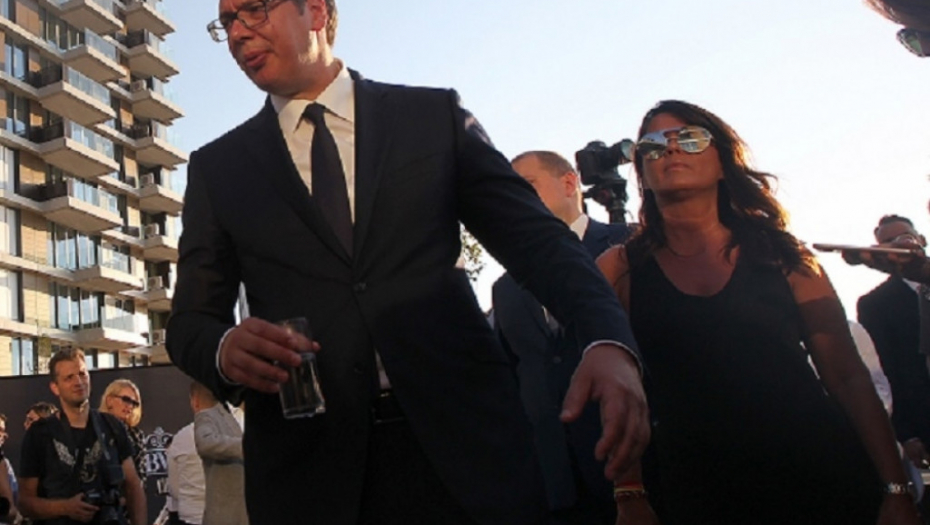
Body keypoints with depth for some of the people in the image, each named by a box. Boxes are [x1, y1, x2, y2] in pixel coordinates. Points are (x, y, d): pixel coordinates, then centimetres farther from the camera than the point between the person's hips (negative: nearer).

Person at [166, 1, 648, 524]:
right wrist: (224, 349, -14)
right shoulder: (215, 168, 12)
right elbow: (190, 320, 11)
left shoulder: (435, 115, 7)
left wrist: (609, 342, -17)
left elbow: (538, 238, 1)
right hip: (309, 468, 1)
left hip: (462, 442, 0)